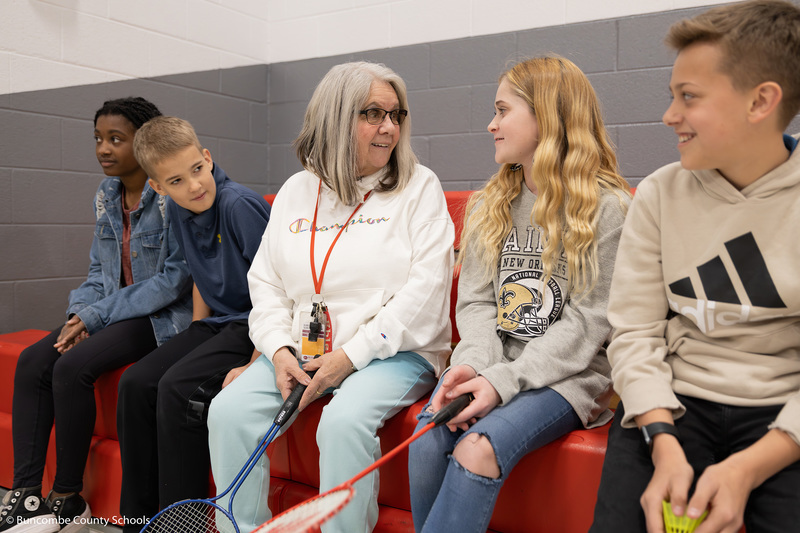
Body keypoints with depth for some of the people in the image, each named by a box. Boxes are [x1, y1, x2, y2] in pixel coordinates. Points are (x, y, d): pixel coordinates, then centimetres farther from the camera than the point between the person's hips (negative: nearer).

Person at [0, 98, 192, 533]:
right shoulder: (106, 196, 10)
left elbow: (175, 278, -18)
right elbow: (98, 270, 16)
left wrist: (97, 315, -16)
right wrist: (80, 316, -5)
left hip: (162, 317, -8)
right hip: (112, 314, 8)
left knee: (73, 366, -25)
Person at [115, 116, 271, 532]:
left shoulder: (239, 205, -20)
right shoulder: (178, 210, 5)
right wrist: (194, 338, 12)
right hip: (217, 323, 8)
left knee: (178, 387, -23)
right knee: (135, 384, -5)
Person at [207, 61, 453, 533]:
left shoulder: (419, 187, 0)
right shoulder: (296, 191, 13)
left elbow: (426, 288, -10)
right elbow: (265, 282, 13)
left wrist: (349, 357, -15)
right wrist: (280, 350, -6)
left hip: (394, 351, -4)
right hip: (301, 349, 4)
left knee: (345, 420, -32)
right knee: (229, 411, -15)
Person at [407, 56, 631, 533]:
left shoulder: (609, 207, -4)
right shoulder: (489, 206, 14)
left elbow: (586, 322, -9)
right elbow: (476, 300, 8)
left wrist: (504, 380, -18)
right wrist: (474, 364, -13)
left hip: (568, 373, -4)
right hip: (494, 363, 4)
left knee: (478, 448, -30)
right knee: (427, 439, -24)